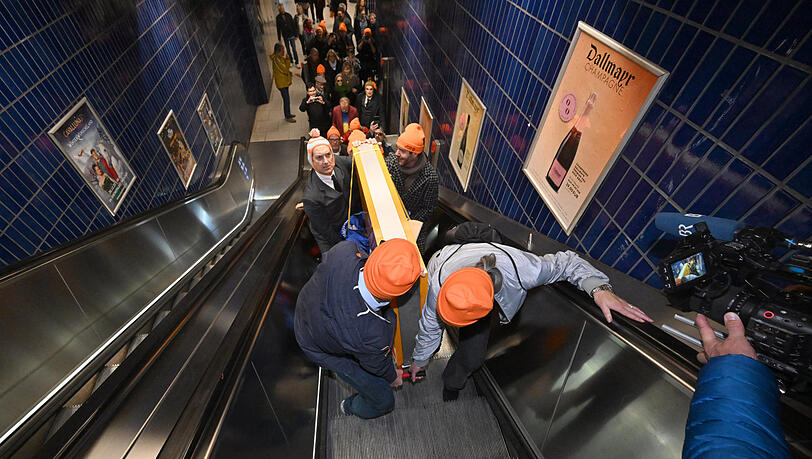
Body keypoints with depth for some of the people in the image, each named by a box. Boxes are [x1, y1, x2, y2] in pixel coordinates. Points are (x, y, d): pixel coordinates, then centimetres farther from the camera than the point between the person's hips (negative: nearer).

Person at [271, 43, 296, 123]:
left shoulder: (281, 57, 5)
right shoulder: (276, 60, -24)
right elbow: (284, 70, -26)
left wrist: (289, 73, 2)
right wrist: (288, 60, -21)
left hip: (285, 81, 9)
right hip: (281, 83, -9)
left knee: (286, 98, 19)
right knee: (286, 99, -1)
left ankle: (288, 114, 33)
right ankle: (287, 117, 10)